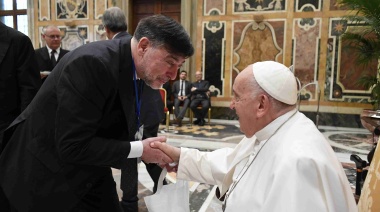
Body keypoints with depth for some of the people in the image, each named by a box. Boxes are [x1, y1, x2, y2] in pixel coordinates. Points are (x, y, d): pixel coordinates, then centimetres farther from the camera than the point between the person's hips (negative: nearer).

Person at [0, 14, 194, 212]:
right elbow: (73, 147, -28)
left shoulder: (132, 71, -2)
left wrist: (157, 153, -8)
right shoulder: (92, 62, -27)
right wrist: (140, 149, -22)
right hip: (47, 176, -7)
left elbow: (115, 131, 5)